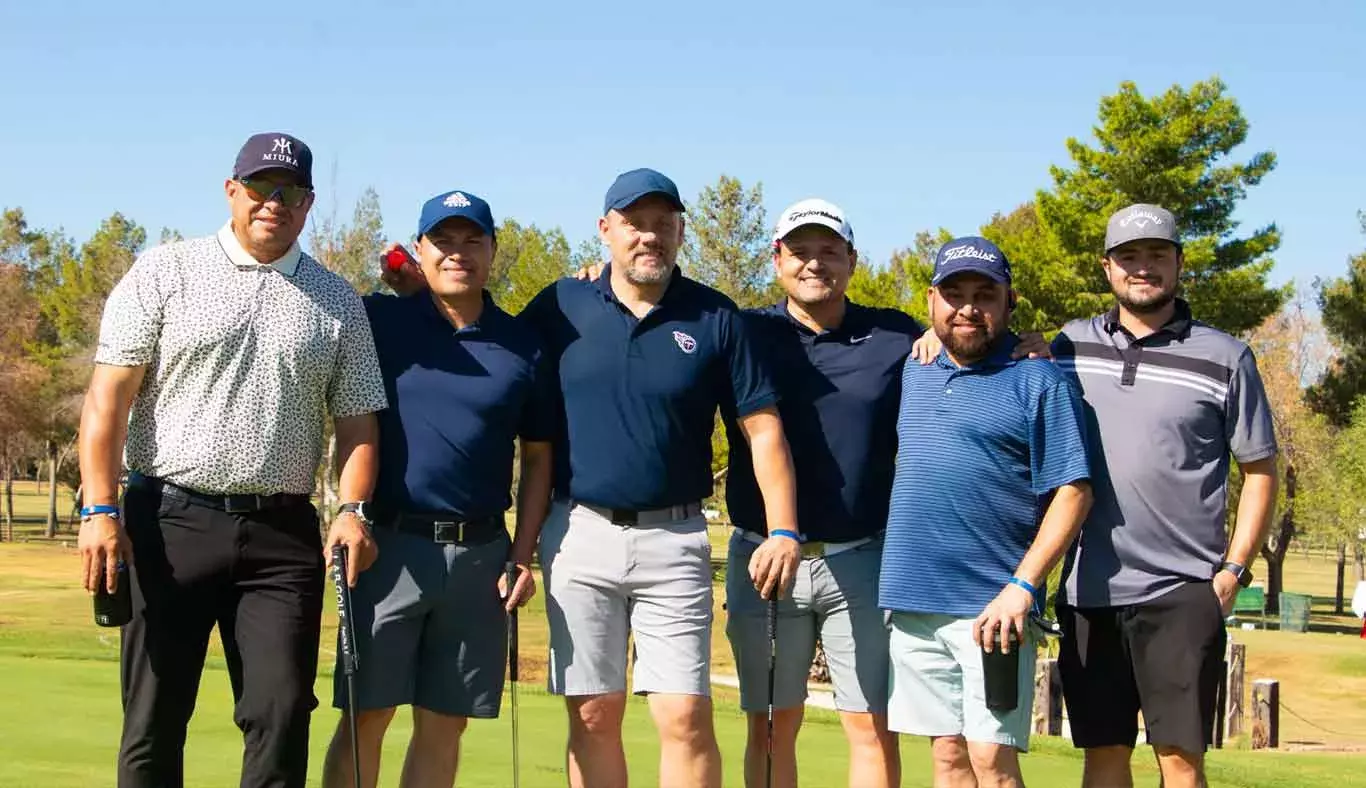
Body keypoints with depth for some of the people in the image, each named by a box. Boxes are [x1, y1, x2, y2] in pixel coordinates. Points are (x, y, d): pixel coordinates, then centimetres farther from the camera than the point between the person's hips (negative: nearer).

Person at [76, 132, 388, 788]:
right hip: (169, 520, -2)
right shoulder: (163, 273, 5)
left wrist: (352, 508, -8)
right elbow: (108, 397, -1)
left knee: (282, 713, -4)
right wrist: (99, 511, -11)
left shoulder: (339, 304, 12)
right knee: (154, 720, 2)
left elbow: (356, 421, 10)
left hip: (283, 534, 2)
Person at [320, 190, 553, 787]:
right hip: (392, 544, -2)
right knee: (365, 715, -1)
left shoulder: (522, 346, 7)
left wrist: (522, 557, 3)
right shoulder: (380, 321, 2)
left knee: (445, 723, 7)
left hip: (480, 555, 2)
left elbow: (538, 458, 10)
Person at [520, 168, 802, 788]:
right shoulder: (561, 307, 4)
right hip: (580, 534, 1)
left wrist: (782, 531, -7)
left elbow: (762, 429, 1)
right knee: (593, 717, 5)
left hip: (674, 539, -1)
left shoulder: (715, 318, 2)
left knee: (685, 718, -5)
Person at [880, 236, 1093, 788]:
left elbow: (1072, 491, -8)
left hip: (990, 608, -5)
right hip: (912, 602, 5)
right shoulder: (913, 377, 15)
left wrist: (1021, 586, -15)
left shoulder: (1038, 382, -3)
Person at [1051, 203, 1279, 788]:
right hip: (1088, 591, 3)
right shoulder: (1071, 347, 8)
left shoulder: (1224, 358, 1)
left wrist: (1233, 570, -3)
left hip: (1180, 592, -3)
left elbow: (1260, 471, 4)